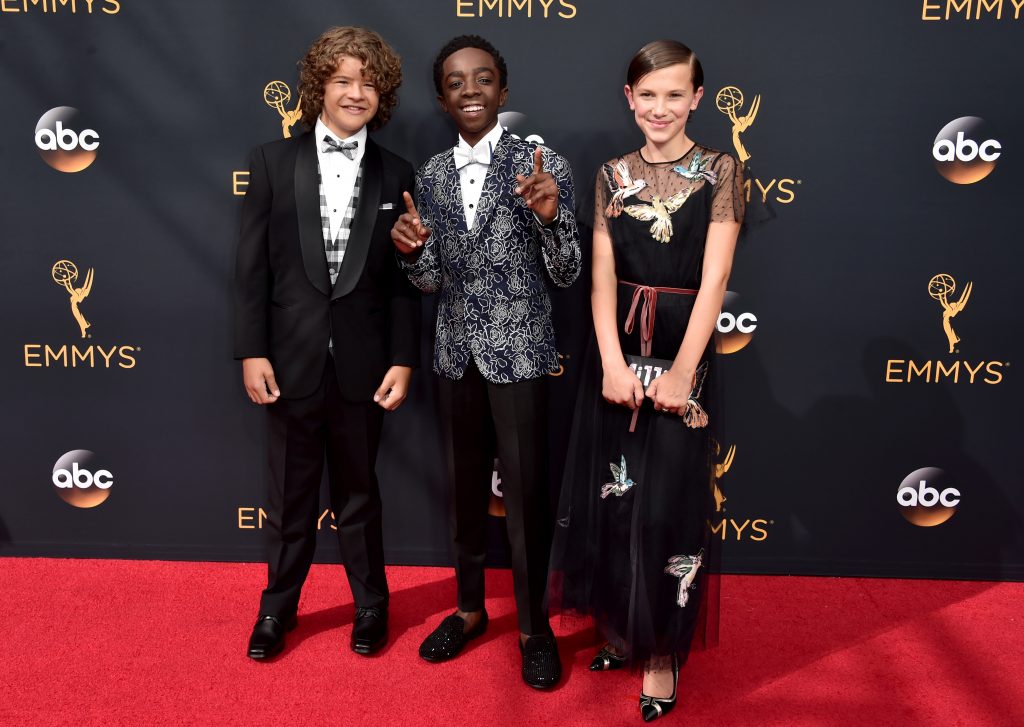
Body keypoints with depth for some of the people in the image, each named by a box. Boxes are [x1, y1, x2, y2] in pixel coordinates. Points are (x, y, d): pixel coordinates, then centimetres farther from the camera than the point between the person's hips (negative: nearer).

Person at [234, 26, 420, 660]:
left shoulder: (397, 177, 2)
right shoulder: (275, 162, 0)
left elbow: (405, 281, 1)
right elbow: (253, 265, -1)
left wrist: (403, 361, -4)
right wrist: (252, 351, -6)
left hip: (362, 364, 0)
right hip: (292, 361, 0)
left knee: (358, 491, 15)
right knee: (291, 494, 14)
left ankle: (371, 603, 33)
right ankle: (279, 605, 33)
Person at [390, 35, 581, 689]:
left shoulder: (543, 165, -8)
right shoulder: (432, 174, 5)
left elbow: (568, 275, -10)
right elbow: (432, 281, 7)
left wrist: (551, 216, -28)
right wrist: (412, 250, -14)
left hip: (519, 353, -4)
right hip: (456, 355, 5)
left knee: (526, 494, 5)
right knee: (466, 487, 17)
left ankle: (534, 626, 24)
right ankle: (470, 607, 36)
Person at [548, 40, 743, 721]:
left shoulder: (720, 170, -2)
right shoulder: (613, 175, 7)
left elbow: (713, 280, -9)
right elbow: (602, 276, 0)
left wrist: (681, 372, -17)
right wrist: (612, 360, -13)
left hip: (684, 350, -3)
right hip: (618, 347, 3)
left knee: (667, 505, -1)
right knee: (613, 498, 10)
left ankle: (663, 651, 16)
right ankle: (621, 627, 30)